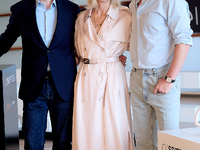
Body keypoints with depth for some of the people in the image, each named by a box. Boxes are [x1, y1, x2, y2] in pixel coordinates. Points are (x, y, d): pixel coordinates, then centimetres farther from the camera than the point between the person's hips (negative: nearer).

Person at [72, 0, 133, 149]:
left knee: (113, 128, -4)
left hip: (112, 77, -3)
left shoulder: (125, 16, 0)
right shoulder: (82, 18, 12)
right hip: (86, 78, 3)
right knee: (86, 130, 3)